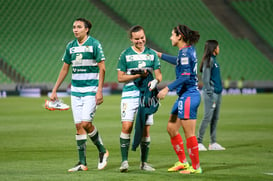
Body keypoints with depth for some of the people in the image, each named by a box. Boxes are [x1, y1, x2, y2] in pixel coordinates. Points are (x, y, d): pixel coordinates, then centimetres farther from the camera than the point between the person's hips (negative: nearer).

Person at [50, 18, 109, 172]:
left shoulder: (94, 44, -7)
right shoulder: (71, 46, 9)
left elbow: (102, 68, -8)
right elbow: (65, 69, 17)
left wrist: (100, 90, -16)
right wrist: (55, 90, 14)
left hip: (91, 89, -5)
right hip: (76, 90, 5)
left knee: (86, 123, -15)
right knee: (78, 125, 2)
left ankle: (102, 151, 8)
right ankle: (82, 163, 6)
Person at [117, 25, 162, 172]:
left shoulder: (152, 54, 10)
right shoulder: (125, 54, 3)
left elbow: (159, 74, 9)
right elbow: (120, 78, 1)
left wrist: (155, 81, -14)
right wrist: (138, 75, -11)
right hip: (129, 95, -2)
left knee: (145, 130, 2)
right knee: (127, 126, -14)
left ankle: (144, 162, 12)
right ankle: (124, 161, -9)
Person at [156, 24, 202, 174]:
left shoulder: (185, 52, -16)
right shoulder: (188, 50, 12)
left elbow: (185, 76, -23)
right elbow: (178, 62, 34)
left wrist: (167, 89, -25)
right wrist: (160, 55, 43)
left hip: (188, 96, -10)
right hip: (184, 96, 10)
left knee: (189, 133, -5)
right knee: (171, 128, 14)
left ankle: (196, 167, 1)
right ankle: (182, 162, 20)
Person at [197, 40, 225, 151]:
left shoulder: (214, 60, 15)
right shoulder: (208, 60, -12)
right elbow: (205, 79, -16)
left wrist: (219, 92, 15)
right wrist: (210, 94, -18)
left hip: (217, 93, 9)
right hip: (211, 93, -9)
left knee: (215, 118, 10)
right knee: (207, 117, -8)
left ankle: (213, 143, 15)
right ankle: (199, 142, -4)